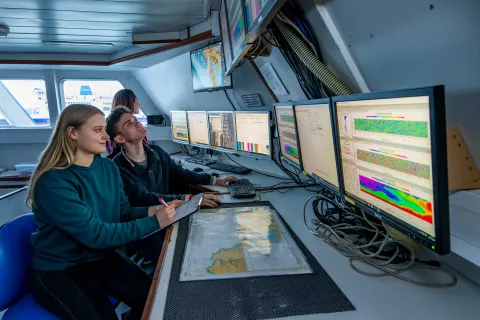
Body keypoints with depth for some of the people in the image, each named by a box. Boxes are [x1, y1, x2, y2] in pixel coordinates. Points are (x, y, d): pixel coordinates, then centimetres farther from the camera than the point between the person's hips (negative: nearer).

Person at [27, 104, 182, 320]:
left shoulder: (109, 168, -1)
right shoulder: (52, 182, -23)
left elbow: (123, 212, 4)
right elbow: (94, 233, -27)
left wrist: (151, 211, -17)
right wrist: (153, 222, -29)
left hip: (102, 257, 6)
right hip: (59, 270, -5)